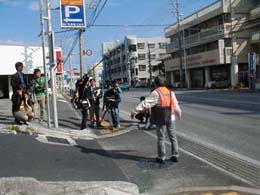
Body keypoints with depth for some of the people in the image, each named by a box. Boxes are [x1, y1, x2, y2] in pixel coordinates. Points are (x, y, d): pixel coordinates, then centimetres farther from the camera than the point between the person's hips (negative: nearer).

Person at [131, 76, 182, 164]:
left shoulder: (156, 93, -12)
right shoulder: (170, 92, 7)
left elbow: (145, 103, -17)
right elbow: (176, 104, 17)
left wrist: (135, 111, -15)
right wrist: (179, 114, 34)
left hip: (161, 119, -5)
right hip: (171, 118, 5)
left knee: (161, 138, 5)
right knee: (173, 137, 14)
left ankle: (162, 157, 10)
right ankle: (175, 155, 17)